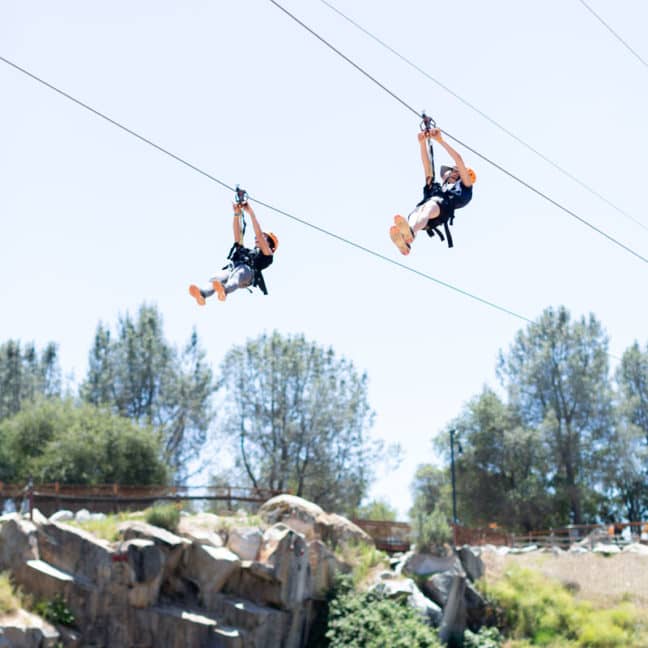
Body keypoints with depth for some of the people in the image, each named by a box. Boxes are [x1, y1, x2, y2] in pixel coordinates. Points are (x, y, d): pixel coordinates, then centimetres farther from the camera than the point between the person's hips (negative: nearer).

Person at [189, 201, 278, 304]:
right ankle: (202, 294, -64)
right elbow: (238, 235, 32)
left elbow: (259, 234, 15)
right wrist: (237, 214, 23)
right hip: (230, 268, 5)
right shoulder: (244, 250, 44)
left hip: (247, 270, -4)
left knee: (238, 274, -42)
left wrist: (251, 213, 14)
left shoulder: (267, 256, 26)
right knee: (216, 278, -32)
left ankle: (224, 290, -75)